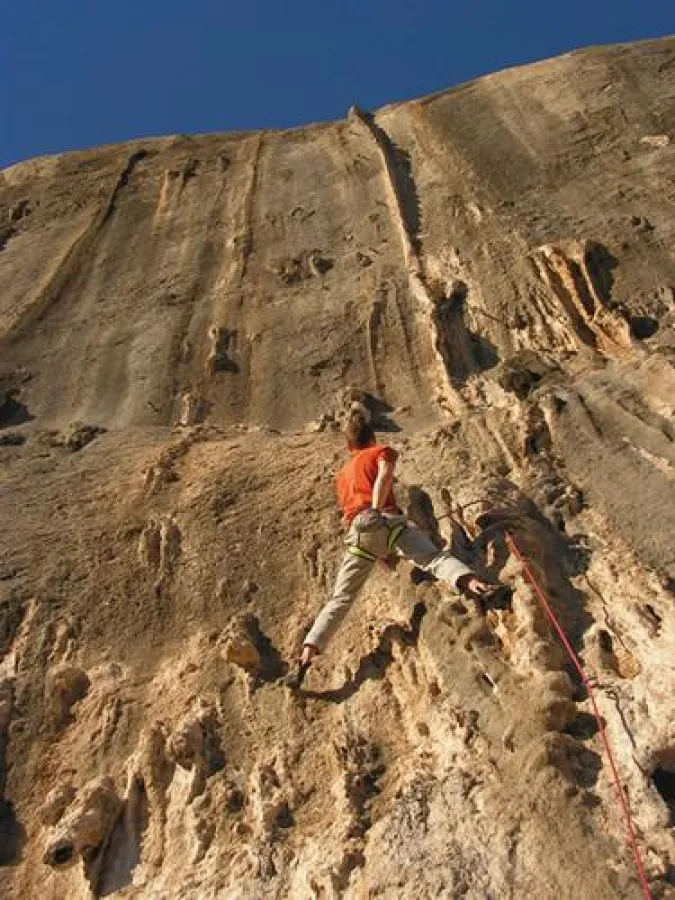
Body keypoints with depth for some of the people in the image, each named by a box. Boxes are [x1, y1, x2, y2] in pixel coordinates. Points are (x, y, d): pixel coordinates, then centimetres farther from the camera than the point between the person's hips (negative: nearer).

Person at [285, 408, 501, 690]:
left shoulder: (343, 473, 36)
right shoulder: (381, 451, 20)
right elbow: (383, 478, -4)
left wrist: (379, 550, 36)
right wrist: (376, 513, -8)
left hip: (356, 534, 4)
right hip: (385, 520, -4)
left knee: (339, 600, 7)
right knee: (434, 557, -22)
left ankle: (305, 659, 0)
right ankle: (472, 583, -51)